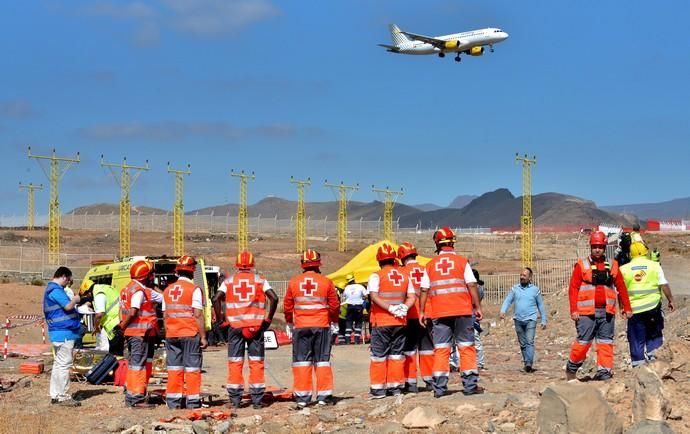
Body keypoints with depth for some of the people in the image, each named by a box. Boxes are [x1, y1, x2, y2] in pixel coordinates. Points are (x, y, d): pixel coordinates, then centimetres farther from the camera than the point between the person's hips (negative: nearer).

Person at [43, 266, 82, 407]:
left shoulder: (51, 289, 18)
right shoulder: (56, 290, -15)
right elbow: (68, 306, -23)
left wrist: (73, 301, 14)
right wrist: (75, 300, -6)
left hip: (57, 332, 11)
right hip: (64, 332, -11)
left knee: (58, 364, 15)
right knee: (64, 364, -7)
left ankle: (55, 395, 20)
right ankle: (63, 397, -5)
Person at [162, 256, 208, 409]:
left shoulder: (168, 290, 9)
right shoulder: (194, 289, -8)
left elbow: (165, 316, 11)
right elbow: (198, 316, -11)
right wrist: (203, 337, -7)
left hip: (171, 335, 5)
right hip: (190, 334, -5)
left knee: (174, 368, 9)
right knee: (192, 368, 0)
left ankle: (173, 400, 10)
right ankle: (192, 401, 0)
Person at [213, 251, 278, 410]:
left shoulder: (229, 281, 4)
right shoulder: (259, 280, 3)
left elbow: (217, 298, -8)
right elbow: (274, 298, -6)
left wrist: (220, 318, 2)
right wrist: (268, 319, 3)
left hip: (235, 325, 0)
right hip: (256, 325, 0)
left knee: (235, 363, 6)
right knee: (256, 362, 5)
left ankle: (235, 400, 4)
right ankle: (257, 400, 4)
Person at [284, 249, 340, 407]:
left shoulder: (294, 282, 0)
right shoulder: (326, 282, -3)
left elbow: (287, 305, 8)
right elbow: (334, 305, 4)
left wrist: (289, 320, 26)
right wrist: (334, 319, 23)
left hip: (301, 327, 1)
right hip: (322, 326, -1)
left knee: (301, 361, 5)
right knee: (322, 361, 6)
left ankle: (302, 397, 3)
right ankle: (323, 397, 5)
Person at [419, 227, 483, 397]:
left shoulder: (430, 265, 6)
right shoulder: (462, 261, 0)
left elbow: (424, 290, 4)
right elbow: (472, 286, -4)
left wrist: (422, 312, 10)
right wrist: (478, 307, 1)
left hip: (440, 313, 2)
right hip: (462, 311, -2)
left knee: (441, 349, 5)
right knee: (466, 347, 4)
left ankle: (439, 387, 3)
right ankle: (470, 385, 2)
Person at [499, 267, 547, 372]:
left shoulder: (535, 289, 5)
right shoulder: (515, 289, 9)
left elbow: (541, 305, 10)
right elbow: (508, 301, 5)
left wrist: (543, 320, 9)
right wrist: (503, 311, -14)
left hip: (530, 319, -3)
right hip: (518, 320, 3)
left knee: (530, 342, -16)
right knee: (522, 343, 8)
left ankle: (529, 363, -24)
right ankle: (526, 362, 18)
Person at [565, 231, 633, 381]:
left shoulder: (612, 266, 12)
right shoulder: (582, 265, 2)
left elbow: (621, 288, 14)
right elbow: (573, 288, -1)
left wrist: (627, 307, 10)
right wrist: (574, 310, -9)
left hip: (607, 311, 3)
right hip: (587, 312, -3)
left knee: (606, 342, 2)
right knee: (583, 341, -4)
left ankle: (604, 371, 5)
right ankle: (571, 368, 13)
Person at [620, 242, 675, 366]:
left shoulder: (624, 269, 2)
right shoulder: (654, 265, 0)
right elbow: (664, 285, -2)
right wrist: (671, 300, 7)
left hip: (634, 308, 1)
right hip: (653, 306, -1)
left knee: (636, 339, 9)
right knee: (654, 333, 16)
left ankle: (637, 361, 9)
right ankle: (651, 351, -1)